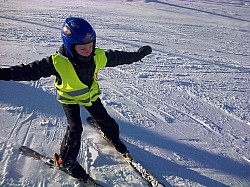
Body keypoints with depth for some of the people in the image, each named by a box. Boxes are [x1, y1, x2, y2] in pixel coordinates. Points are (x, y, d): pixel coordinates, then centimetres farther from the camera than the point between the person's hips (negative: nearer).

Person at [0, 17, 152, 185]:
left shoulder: (99, 56, -25)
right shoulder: (57, 62, -34)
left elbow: (117, 57, -8)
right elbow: (31, 70, -29)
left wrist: (137, 55, 3)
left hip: (91, 94, 4)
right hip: (70, 98, -3)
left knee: (104, 119, 10)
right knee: (75, 129, -12)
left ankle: (114, 138, 42)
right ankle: (66, 160, 11)